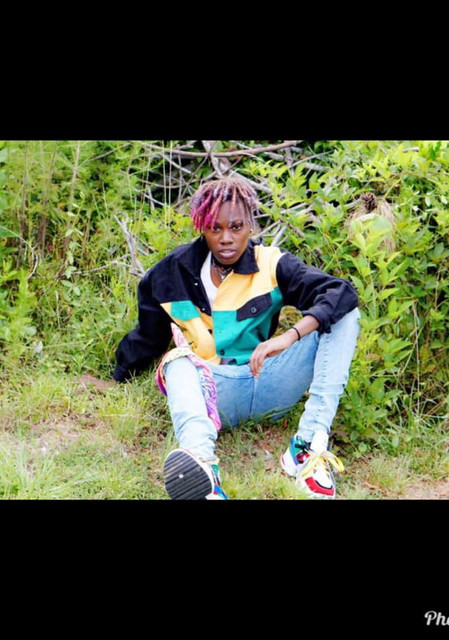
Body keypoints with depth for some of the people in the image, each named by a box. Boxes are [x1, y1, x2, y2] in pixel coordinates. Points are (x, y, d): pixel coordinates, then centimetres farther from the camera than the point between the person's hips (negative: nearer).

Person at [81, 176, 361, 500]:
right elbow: (147, 339, 15)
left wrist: (289, 337, -32)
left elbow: (342, 292, -17)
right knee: (179, 362, -34)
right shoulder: (174, 273, 2)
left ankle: (309, 446, -31)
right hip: (213, 390, 0)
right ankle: (203, 466, -64)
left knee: (344, 315, -17)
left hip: (269, 386, 1)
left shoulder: (271, 264, -3)